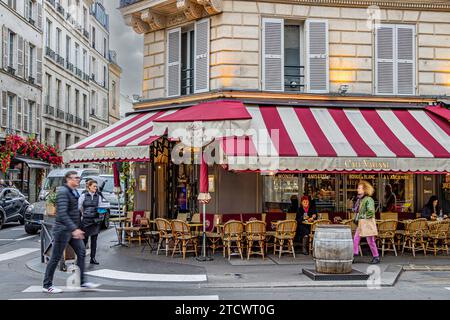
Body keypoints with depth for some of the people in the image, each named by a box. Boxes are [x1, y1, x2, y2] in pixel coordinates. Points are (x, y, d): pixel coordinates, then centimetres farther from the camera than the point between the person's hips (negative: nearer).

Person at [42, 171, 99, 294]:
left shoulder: (74, 192, 11)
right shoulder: (63, 192, -17)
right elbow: (62, 214, -27)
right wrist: (74, 229, -32)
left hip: (72, 229, 9)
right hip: (63, 228, -9)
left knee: (81, 252, 7)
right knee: (55, 258, 0)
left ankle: (83, 282, 14)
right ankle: (47, 285, 12)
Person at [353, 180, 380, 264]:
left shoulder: (368, 199, -15)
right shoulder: (359, 199, 11)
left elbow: (371, 211, -22)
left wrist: (365, 218, -15)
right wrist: (357, 218, 11)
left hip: (367, 223, -8)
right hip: (360, 223, 8)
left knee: (370, 241, -1)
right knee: (356, 239, 5)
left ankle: (376, 257, 11)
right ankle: (354, 255, 9)